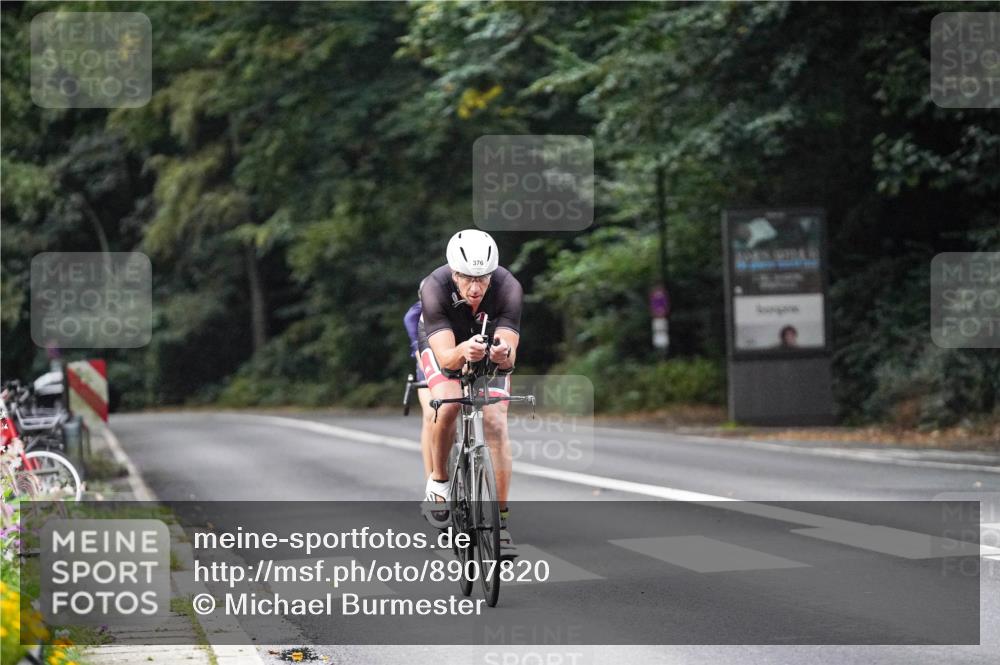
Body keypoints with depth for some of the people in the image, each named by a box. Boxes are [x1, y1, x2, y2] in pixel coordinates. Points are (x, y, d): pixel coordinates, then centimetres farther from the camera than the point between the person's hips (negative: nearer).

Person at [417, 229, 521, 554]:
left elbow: (510, 355, -37)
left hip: (491, 349, 1)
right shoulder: (435, 288, -36)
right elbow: (445, 357, -42)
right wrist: (463, 351, -64)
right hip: (444, 345, -1)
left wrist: (504, 354, -61)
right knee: (448, 404, -29)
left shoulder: (508, 289, -34)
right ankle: (438, 479, -5)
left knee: (496, 424, -15)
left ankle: (501, 518, -6)